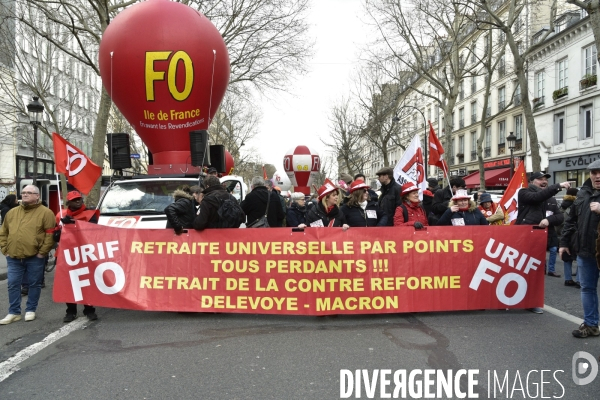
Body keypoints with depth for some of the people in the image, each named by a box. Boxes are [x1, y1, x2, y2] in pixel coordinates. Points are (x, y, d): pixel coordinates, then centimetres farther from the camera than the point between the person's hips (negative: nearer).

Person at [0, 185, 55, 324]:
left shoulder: (45, 212, -5)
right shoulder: (12, 212, 13)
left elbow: (50, 234, -10)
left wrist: (42, 252, -13)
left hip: (35, 257, -4)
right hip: (13, 257, 4)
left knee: (34, 284, 7)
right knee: (13, 285, 7)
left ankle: (30, 310, 21)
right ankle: (14, 312, 17)